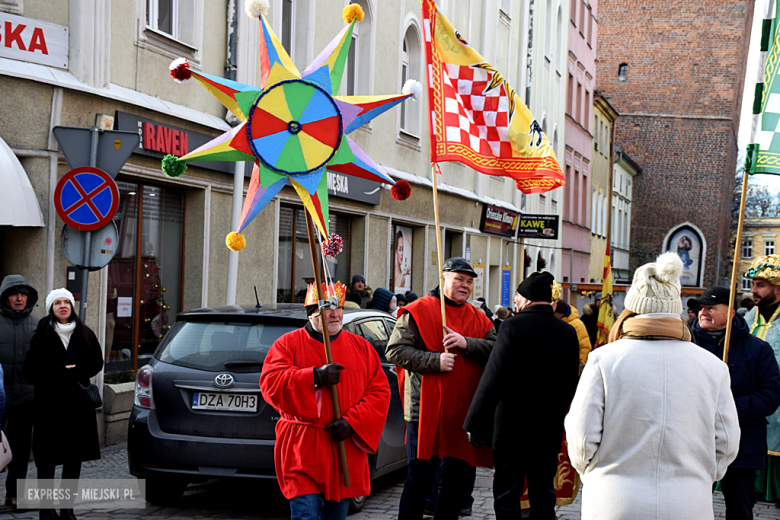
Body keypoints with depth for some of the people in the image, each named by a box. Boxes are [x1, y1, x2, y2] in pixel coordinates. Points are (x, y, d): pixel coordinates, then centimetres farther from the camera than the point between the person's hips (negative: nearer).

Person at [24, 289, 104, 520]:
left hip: (78, 403, 3)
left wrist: (75, 370, -15)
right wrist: (62, 372, -17)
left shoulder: (85, 334, 9)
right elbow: (31, 370, -7)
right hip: (49, 403, -3)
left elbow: (97, 361, 3)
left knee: (75, 457, 7)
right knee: (47, 459, -1)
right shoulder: (41, 336, -1)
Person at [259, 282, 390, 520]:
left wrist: (352, 422, -10)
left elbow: (380, 391, 4)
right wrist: (315, 377, -20)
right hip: (303, 451, -3)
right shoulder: (288, 344, 3)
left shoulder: (361, 347, 11)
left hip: (345, 449, 4)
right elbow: (270, 384, -10)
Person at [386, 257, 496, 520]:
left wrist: (466, 344, -16)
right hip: (426, 408, -5)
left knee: (461, 478, 13)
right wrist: (434, 361, -19)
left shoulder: (478, 318, 14)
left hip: (464, 408, 6)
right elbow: (395, 350, -10)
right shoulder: (418, 311, -2)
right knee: (419, 480, -1)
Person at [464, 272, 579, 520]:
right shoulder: (568, 331, 3)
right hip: (551, 426, 5)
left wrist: (474, 423, -13)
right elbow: (572, 383, 10)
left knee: (507, 493, 5)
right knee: (543, 494, 12)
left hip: (513, 425, -5)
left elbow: (493, 380, -17)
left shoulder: (514, 327, -15)